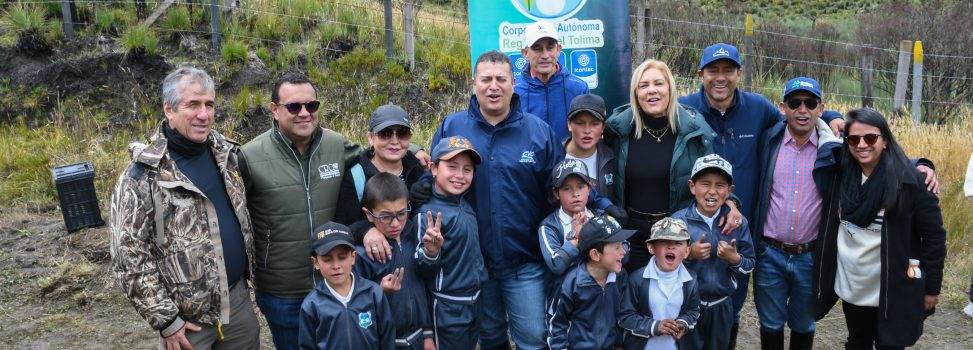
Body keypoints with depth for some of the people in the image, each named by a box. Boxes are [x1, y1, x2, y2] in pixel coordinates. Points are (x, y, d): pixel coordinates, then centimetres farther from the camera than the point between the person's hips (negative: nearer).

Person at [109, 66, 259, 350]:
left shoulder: (225, 152, 2)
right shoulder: (143, 175, -16)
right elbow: (129, 257, -15)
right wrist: (165, 320, -13)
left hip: (238, 297, 5)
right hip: (188, 314, -5)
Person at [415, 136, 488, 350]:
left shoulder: (464, 204, 2)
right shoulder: (429, 213, -19)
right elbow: (425, 272, -19)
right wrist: (431, 252, -36)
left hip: (475, 301, 7)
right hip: (449, 308, -7)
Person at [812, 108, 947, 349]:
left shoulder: (909, 181, -15)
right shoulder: (842, 175, -1)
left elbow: (934, 235, -9)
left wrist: (932, 287, -7)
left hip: (893, 292, -4)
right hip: (851, 287, 4)